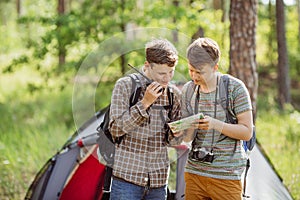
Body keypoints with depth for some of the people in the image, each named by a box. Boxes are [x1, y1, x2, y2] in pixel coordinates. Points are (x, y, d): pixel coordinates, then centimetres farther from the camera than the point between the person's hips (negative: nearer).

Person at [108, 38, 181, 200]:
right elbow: (116, 129, -12)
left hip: (159, 180, 4)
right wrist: (145, 103, -17)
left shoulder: (173, 93, 7)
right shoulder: (125, 85, -5)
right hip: (127, 176, -4)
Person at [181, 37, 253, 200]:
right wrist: (188, 129, -16)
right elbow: (187, 139, 8)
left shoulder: (235, 87, -7)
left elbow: (247, 132, -9)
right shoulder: (188, 89, 6)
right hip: (194, 172, 4)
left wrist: (216, 124, -24)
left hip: (226, 175, -4)